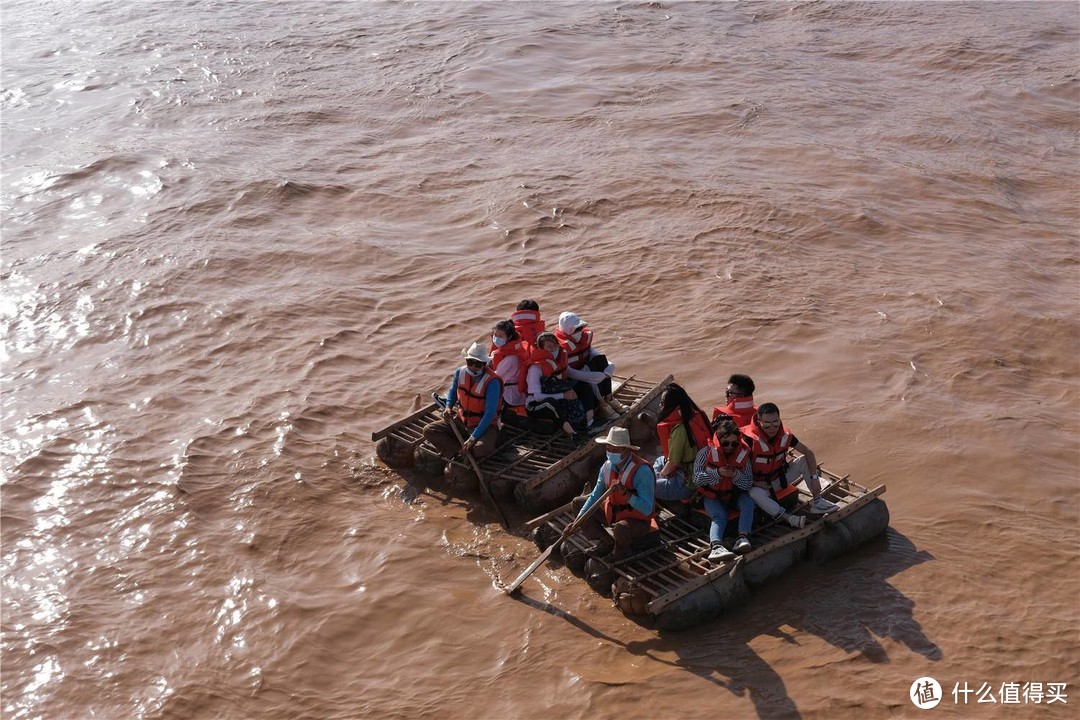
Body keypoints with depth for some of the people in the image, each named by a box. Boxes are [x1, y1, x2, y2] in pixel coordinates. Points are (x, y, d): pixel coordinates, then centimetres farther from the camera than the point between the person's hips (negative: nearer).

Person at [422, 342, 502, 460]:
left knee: (481, 448, -38)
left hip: (484, 425, -6)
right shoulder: (460, 373, -7)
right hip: (461, 421, 6)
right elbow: (452, 391, 17)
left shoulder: (492, 382, -25)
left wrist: (474, 437, -31)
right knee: (428, 430, -9)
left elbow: (490, 413, -26)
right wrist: (448, 406, -4)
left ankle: (456, 452, -7)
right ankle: (461, 451, -17)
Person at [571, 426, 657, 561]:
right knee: (578, 503, 9)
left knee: (620, 529, -41)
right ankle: (605, 542, 9)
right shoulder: (607, 466, -8)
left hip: (637, 520, -7)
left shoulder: (642, 471, -28)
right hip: (612, 512, 7)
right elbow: (595, 496, 2)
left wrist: (626, 493, -43)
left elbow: (647, 509, -30)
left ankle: (621, 551, -4)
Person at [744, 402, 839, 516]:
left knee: (805, 461, -11)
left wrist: (814, 478, -14)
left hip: (781, 476, 5)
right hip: (761, 484, -5)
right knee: (755, 494, -39)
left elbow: (808, 452, -5)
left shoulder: (785, 434, -12)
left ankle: (817, 501, -9)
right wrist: (754, 483, -27)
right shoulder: (751, 439, -27)